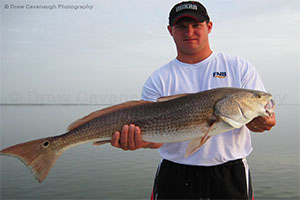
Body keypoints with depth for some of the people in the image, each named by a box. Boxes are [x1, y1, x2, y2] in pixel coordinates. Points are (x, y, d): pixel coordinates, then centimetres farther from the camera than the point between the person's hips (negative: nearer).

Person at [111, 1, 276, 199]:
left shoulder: (241, 68, 3)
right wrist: (143, 140, -31)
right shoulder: (158, 80, 1)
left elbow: (262, 113, -1)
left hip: (230, 175, 1)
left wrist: (261, 122, -25)